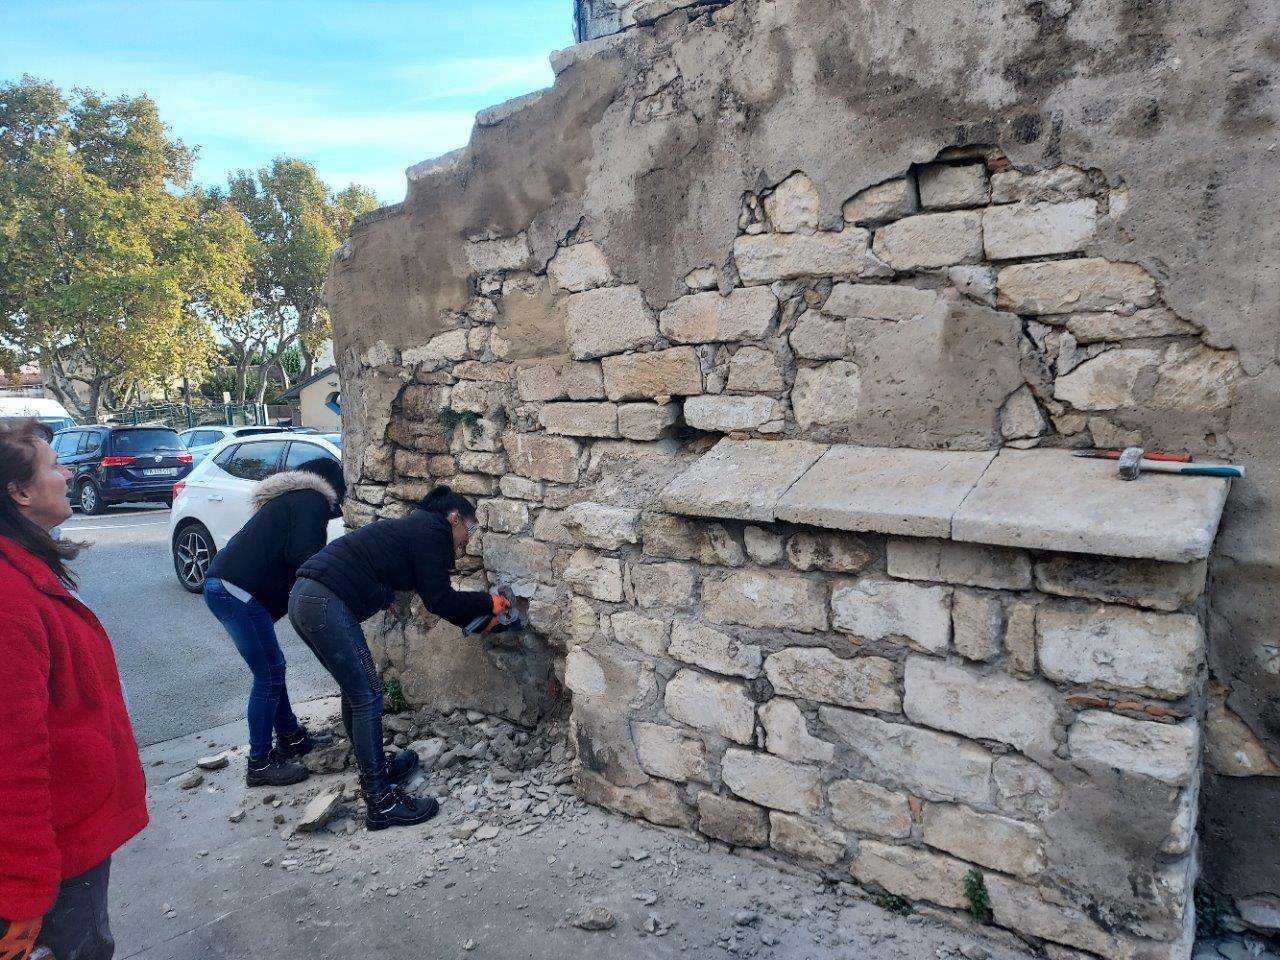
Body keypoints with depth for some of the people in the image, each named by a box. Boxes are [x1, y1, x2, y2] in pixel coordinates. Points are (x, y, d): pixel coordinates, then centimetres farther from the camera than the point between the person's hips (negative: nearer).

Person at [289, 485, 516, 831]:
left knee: (356, 691, 21)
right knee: (367, 697, -4)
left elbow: (436, 598, 27)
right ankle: (381, 802, 2)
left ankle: (373, 770, 34)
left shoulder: (414, 528, 25)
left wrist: (481, 619, 26)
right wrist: (487, 602, 7)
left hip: (304, 597, 10)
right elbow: (439, 600, -7)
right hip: (327, 604, -10)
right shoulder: (433, 532, -4)